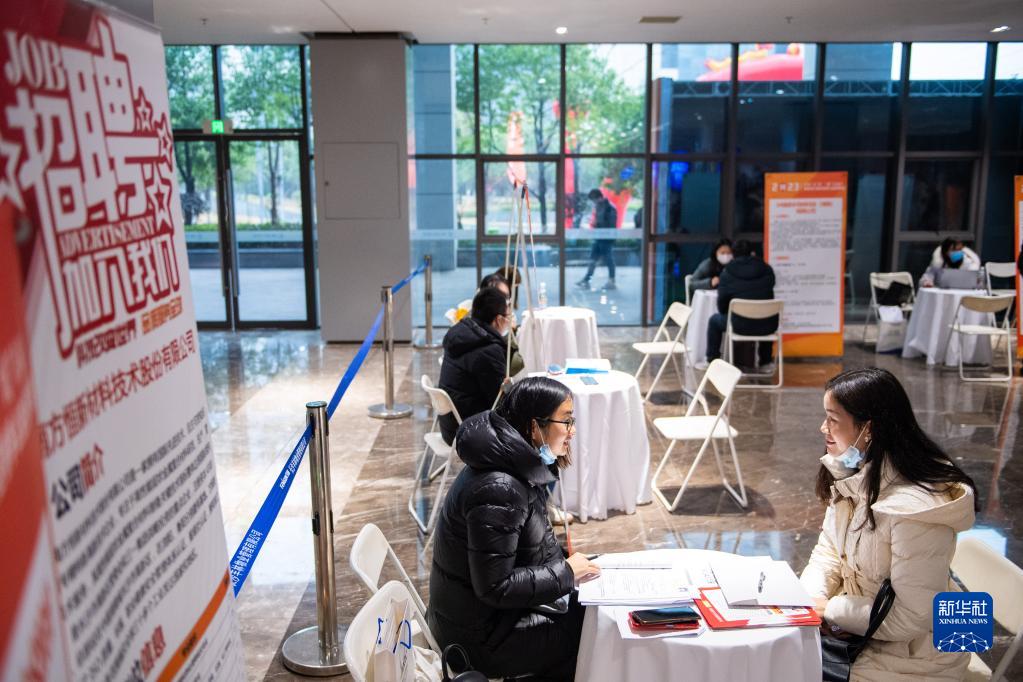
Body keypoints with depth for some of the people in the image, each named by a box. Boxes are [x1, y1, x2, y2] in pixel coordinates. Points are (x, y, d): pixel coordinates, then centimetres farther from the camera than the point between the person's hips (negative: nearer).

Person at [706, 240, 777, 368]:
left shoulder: (727, 272, -3)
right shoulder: (767, 270, 4)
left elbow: (722, 305, 1)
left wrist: (730, 314, 23)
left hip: (741, 326, -2)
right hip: (768, 327, 2)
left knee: (714, 320, 27)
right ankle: (765, 362, 42)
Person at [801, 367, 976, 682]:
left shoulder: (915, 509, -30)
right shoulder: (854, 474, -5)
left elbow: (912, 617, -25)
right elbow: (828, 549, 6)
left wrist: (830, 610, -18)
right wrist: (809, 597, -11)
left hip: (910, 653, -6)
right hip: (856, 620, 6)